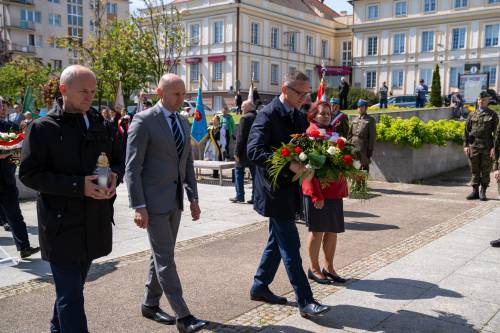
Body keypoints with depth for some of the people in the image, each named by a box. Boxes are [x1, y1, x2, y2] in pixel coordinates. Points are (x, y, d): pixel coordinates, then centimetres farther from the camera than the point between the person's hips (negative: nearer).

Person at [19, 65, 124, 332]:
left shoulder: (99, 125, 9)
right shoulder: (43, 128, -8)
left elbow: (118, 159, 17)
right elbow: (29, 174, -12)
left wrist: (115, 176, -7)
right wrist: (78, 185, -22)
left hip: (94, 223, 6)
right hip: (62, 227, -6)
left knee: (73, 287, 21)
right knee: (70, 295, -4)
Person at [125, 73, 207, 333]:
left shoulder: (184, 123, 12)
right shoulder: (143, 120, -10)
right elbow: (132, 167, -13)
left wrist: (193, 198, 13)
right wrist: (139, 206, -17)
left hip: (175, 200, 7)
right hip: (154, 200, -7)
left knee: (162, 254, 15)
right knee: (165, 258, -3)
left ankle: (150, 304, 30)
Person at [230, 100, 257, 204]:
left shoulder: (245, 118, -12)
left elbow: (241, 136, -16)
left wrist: (237, 152, -12)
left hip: (245, 151, -6)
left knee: (238, 172, 6)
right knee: (255, 173, 8)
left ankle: (239, 196, 5)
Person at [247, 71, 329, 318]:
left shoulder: (298, 117, 11)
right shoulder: (267, 115, -15)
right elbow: (254, 151, -24)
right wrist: (290, 165, -31)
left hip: (289, 189, 9)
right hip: (275, 190, -9)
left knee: (277, 241, 17)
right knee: (290, 246, -5)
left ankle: (259, 287, 31)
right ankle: (305, 302, 3)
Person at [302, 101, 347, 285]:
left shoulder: (333, 133, 14)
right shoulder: (311, 134, -9)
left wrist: (343, 189, 14)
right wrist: (317, 196, -18)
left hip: (334, 191, 7)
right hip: (317, 191, -7)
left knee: (332, 230, 12)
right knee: (317, 231, 4)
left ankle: (329, 267, 26)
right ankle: (314, 269, 19)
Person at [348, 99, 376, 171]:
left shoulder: (370, 120, -1)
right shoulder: (354, 120, 14)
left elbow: (372, 136, -5)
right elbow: (350, 134, 15)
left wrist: (370, 150, -9)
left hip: (364, 150, -4)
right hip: (353, 149, 4)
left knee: (364, 169, 4)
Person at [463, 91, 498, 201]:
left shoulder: (493, 115, 3)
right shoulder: (472, 115, 10)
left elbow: (496, 132, -2)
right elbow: (466, 131, 10)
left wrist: (494, 147, -10)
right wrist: (466, 145, 2)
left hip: (487, 147, -2)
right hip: (473, 146, 2)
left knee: (485, 171, 4)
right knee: (474, 171, 6)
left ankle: (483, 192, 13)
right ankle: (475, 191, 13)